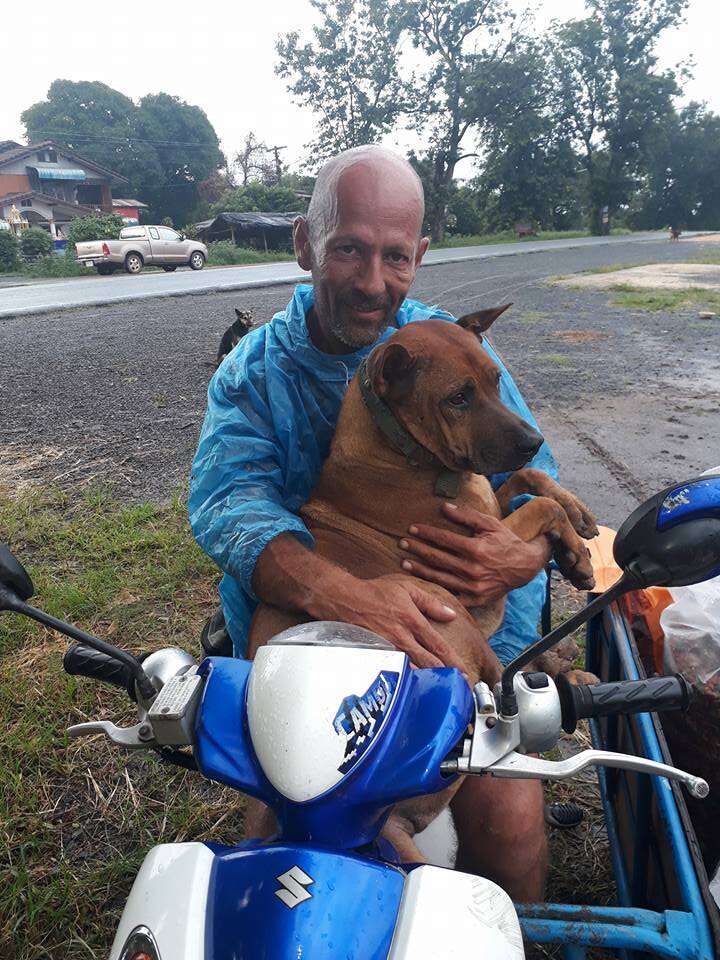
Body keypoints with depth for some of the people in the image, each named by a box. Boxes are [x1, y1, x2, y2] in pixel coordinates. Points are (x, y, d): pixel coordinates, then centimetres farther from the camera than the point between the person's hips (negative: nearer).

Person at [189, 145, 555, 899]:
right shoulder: (251, 371, 0)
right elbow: (225, 499, -17)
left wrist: (524, 555, -25)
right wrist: (334, 591, -37)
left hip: (457, 638, 0)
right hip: (298, 640, 1)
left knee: (508, 820, -14)